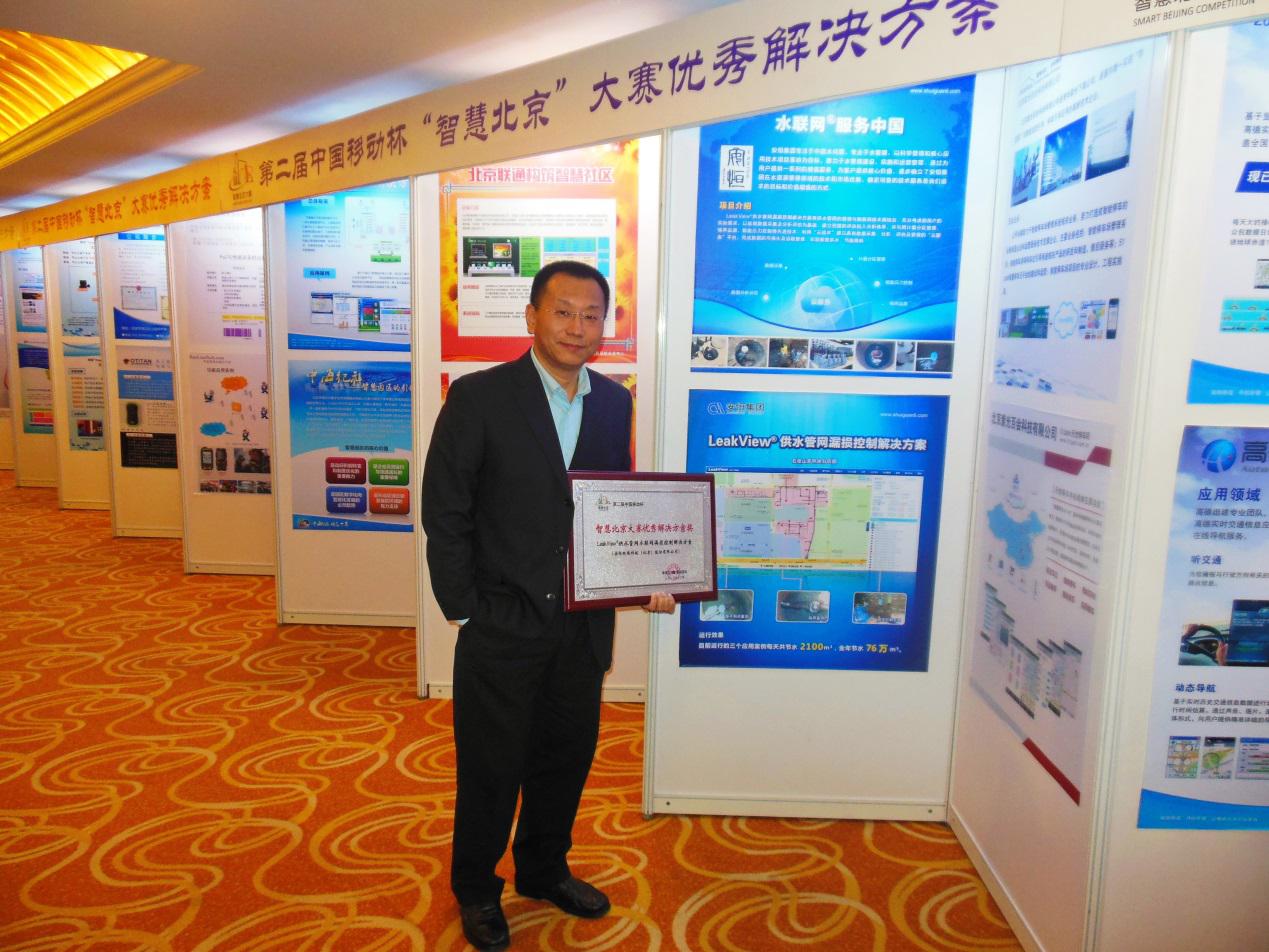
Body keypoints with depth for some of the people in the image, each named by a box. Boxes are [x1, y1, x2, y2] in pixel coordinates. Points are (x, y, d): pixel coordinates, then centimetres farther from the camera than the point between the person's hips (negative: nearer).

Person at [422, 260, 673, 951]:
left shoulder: (614, 402, 4)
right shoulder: (479, 397, -11)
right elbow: (444, 512, -9)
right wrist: (463, 610, -10)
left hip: (583, 626, 5)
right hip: (503, 627, -4)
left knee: (566, 758, 20)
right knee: (491, 769, 13)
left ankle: (544, 870, 45)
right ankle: (475, 890, 38)